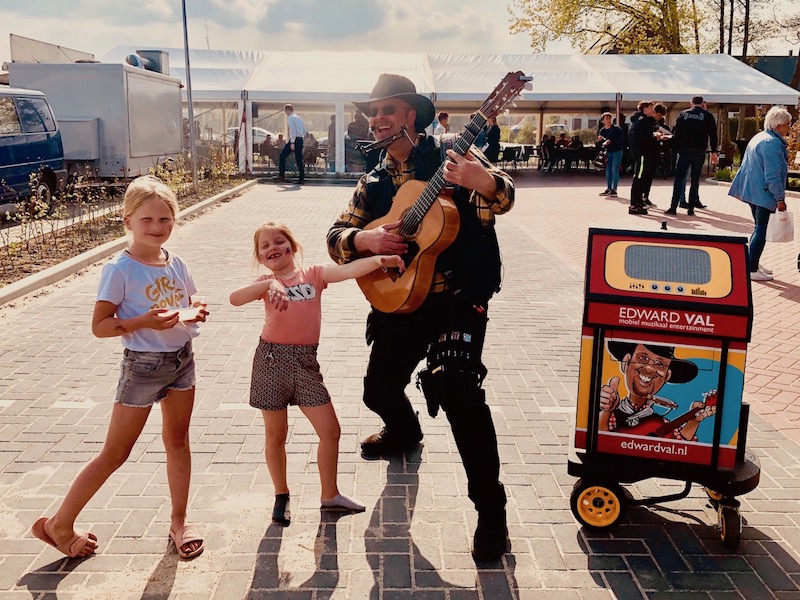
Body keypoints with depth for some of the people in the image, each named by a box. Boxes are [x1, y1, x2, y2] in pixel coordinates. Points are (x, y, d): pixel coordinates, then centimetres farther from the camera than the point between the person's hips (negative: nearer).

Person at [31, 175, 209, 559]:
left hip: (182, 359, 6)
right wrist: (143, 321, -28)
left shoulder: (176, 265, 2)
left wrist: (196, 313, -7)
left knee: (178, 442, 15)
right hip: (142, 366, -6)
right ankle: (59, 525, 22)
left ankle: (178, 522, 30)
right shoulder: (120, 270, -16)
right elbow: (100, 326, -15)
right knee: (115, 454, 4)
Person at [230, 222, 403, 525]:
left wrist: (378, 260, -25)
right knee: (276, 434, 11)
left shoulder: (314, 274, 4)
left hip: (306, 360, 1)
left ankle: (330, 494, 25)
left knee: (330, 431, 4)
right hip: (272, 358, -1)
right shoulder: (267, 283, 1)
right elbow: (235, 298, -17)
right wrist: (269, 284, -31)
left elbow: (347, 270, -11)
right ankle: (281, 496, 31)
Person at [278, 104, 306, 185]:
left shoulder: (290, 118, -6)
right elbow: (304, 131, 22)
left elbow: (293, 130, -17)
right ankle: (301, 179, 4)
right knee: (299, 160, 8)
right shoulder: (299, 118, 20)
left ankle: (281, 175, 0)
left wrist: (292, 142, -22)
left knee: (282, 156, 3)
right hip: (300, 140, 8)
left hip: (294, 139, -8)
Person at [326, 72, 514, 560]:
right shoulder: (374, 183, 11)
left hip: (458, 299, -6)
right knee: (379, 390, 17)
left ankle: (491, 510, -11)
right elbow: (337, 236, 7)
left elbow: (501, 199, -20)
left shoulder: (450, 159, -6)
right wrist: (363, 238, -16)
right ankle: (405, 433, 55)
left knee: (456, 387, -25)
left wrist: (484, 182, -44)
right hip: (398, 300, 6)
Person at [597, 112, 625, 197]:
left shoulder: (617, 129, -7)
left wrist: (611, 142, -21)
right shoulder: (602, 131, 8)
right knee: (608, 170, 7)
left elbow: (621, 141, -13)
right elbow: (599, 144, 13)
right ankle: (608, 189, 15)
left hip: (617, 151, -5)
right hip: (607, 152, 5)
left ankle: (614, 189, -5)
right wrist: (600, 140, -8)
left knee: (614, 169, -8)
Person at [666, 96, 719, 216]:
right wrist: (713, 152, 5)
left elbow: (677, 134, 6)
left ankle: (673, 207, -3)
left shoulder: (683, 114, 9)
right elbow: (713, 135, 2)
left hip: (684, 151, 0)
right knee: (695, 180, 4)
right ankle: (691, 208, 2)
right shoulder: (707, 116, 5)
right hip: (700, 151, 0)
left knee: (679, 178, 4)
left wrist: (676, 149, 8)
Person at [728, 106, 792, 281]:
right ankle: (751, 269, -1)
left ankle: (753, 264, 25)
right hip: (764, 193, -10)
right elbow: (773, 175, -21)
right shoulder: (772, 143, -18)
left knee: (759, 228, 18)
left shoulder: (758, 137, 13)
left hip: (752, 191, 10)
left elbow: (748, 165, 22)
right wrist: (780, 198, -17)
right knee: (761, 230, -4)